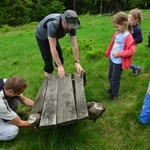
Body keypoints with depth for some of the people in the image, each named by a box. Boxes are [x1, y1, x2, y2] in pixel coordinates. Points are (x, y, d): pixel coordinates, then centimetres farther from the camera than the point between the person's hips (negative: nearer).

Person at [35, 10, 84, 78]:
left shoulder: (71, 26, -26)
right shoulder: (53, 24, -43)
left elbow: (74, 45, -23)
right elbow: (53, 48, -41)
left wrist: (76, 62, -28)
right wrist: (59, 66, -39)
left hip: (53, 37, 6)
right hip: (42, 37, -5)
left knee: (60, 58, 8)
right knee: (48, 61, -10)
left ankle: (61, 75, 28)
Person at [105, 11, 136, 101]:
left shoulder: (128, 36, -21)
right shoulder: (117, 33, 2)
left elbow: (131, 50, -24)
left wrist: (118, 54, -23)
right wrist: (109, 53, 9)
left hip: (119, 62, -8)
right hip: (112, 59, 8)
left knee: (115, 78, 7)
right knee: (110, 76, 22)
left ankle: (115, 94, 28)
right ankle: (112, 89, 45)